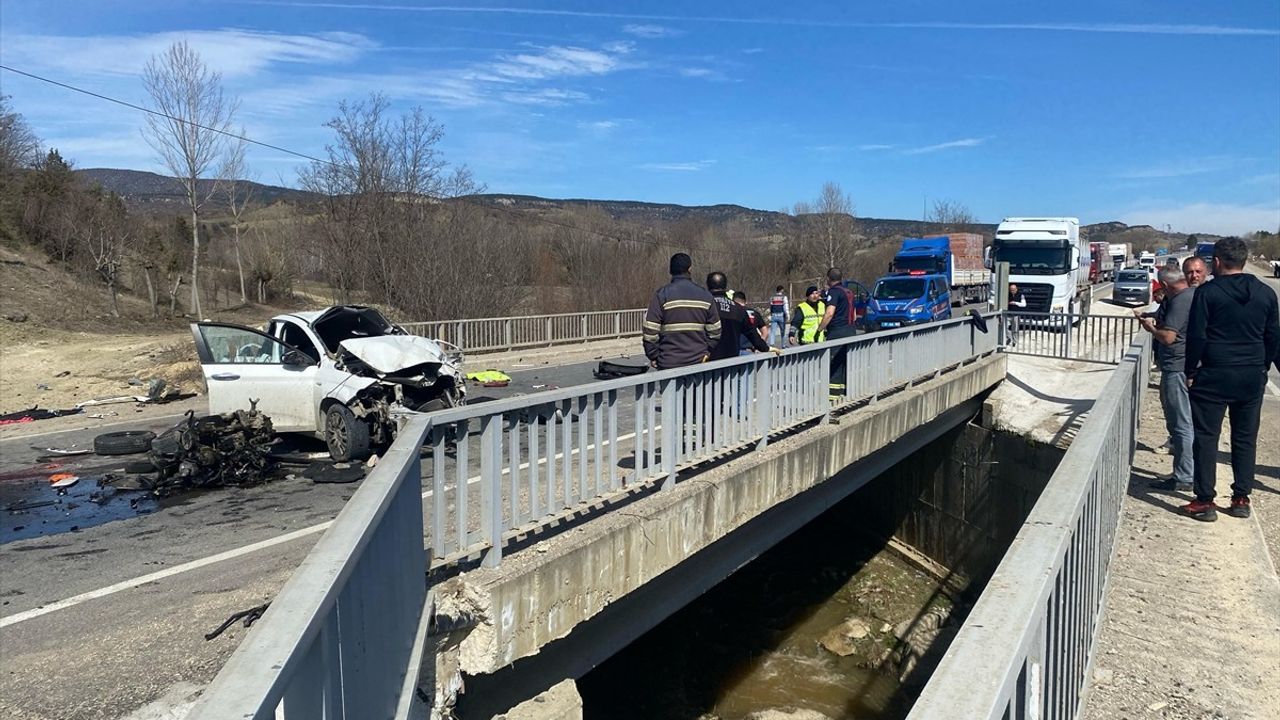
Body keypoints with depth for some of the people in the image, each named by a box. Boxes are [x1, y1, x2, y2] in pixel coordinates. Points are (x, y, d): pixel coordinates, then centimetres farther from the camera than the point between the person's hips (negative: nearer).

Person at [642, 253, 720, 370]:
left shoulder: (662, 294, -6)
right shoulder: (705, 295, 5)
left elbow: (650, 332, -9)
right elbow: (715, 331, 7)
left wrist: (653, 357, 1)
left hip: (669, 365, -3)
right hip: (699, 363, 3)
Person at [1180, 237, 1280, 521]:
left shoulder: (1208, 292, -9)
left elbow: (1196, 336, -11)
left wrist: (1191, 371, -2)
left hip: (1214, 376, -5)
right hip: (1253, 378, 5)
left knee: (1206, 438, 2)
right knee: (1245, 439, 13)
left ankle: (1204, 502, 3)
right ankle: (1241, 499, 17)